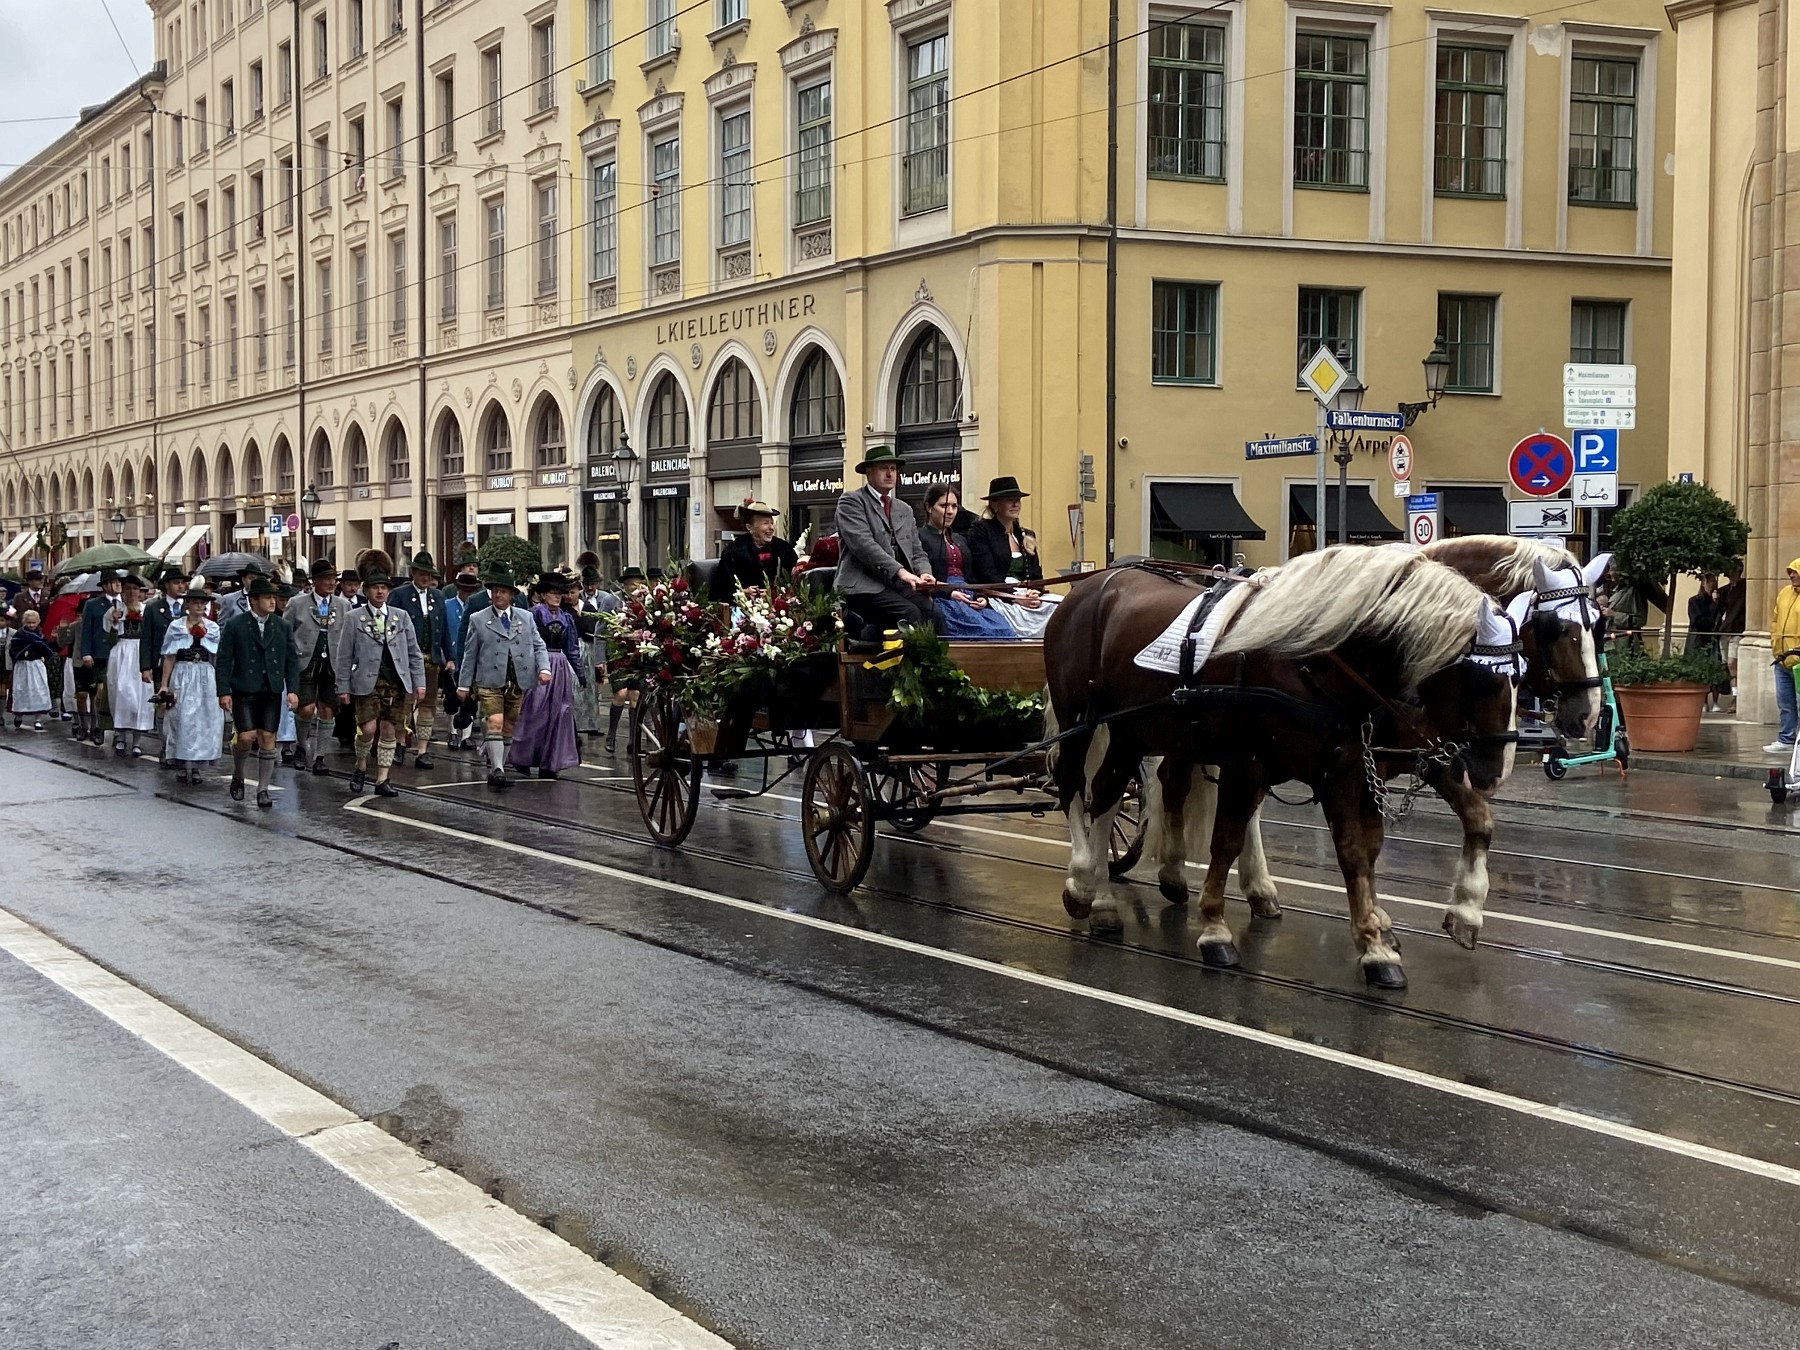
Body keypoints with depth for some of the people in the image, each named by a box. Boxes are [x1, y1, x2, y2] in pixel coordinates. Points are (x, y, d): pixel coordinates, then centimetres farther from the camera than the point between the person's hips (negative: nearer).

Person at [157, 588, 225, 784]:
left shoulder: (213, 628, 9)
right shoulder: (176, 627, 3)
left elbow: (217, 658, 12)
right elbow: (169, 658, 3)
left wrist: (220, 685, 7)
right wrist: (164, 685, -1)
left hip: (206, 678, 2)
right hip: (182, 677, -2)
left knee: (203, 721, 0)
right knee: (181, 720, -3)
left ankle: (196, 766, 7)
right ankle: (181, 766, 6)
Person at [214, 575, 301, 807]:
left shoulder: (283, 627, 9)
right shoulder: (234, 626, 0)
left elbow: (291, 661, 10)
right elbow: (224, 661, -1)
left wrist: (293, 690, -1)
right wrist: (224, 692, -8)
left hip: (272, 692, 3)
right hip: (244, 692, -3)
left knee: (268, 739, 1)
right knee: (246, 737, -10)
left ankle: (263, 790, 9)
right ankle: (237, 778, 18)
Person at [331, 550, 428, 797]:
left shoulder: (401, 617, 9)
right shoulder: (354, 619, 2)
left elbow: (414, 653, 10)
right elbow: (344, 656, 2)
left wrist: (419, 682, 3)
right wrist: (343, 687, -3)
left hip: (397, 684, 3)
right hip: (367, 683, -3)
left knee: (389, 731, 4)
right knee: (368, 729, -12)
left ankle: (382, 780, 11)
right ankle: (361, 767, 15)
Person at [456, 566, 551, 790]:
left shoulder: (526, 618, 14)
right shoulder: (478, 620, 8)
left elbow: (539, 646, 13)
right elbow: (469, 654, 9)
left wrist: (544, 668, -5)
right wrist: (464, 684, 6)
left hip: (518, 684, 3)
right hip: (490, 682, -3)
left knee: (509, 728, 8)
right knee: (495, 725, -16)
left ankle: (497, 767, 19)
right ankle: (497, 770, -18)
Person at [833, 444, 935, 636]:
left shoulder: (905, 510, 27)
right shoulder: (851, 502, 4)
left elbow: (917, 553, 23)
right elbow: (862, 543, -11)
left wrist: (924, 574, -3)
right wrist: (900, 572, -20)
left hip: (899, 584, 6)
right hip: (864, 586, -6)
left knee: (930, 608, -26)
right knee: (909, 613, -32)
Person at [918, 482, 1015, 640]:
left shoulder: (960, 540, 30)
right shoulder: (919, 537, 5)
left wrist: (981, 597, 3)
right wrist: (949, 593, -17)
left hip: (969, 597, 7)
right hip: (940, 599, -6)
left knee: (1006, 632, -27)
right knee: (984, 630, -36)